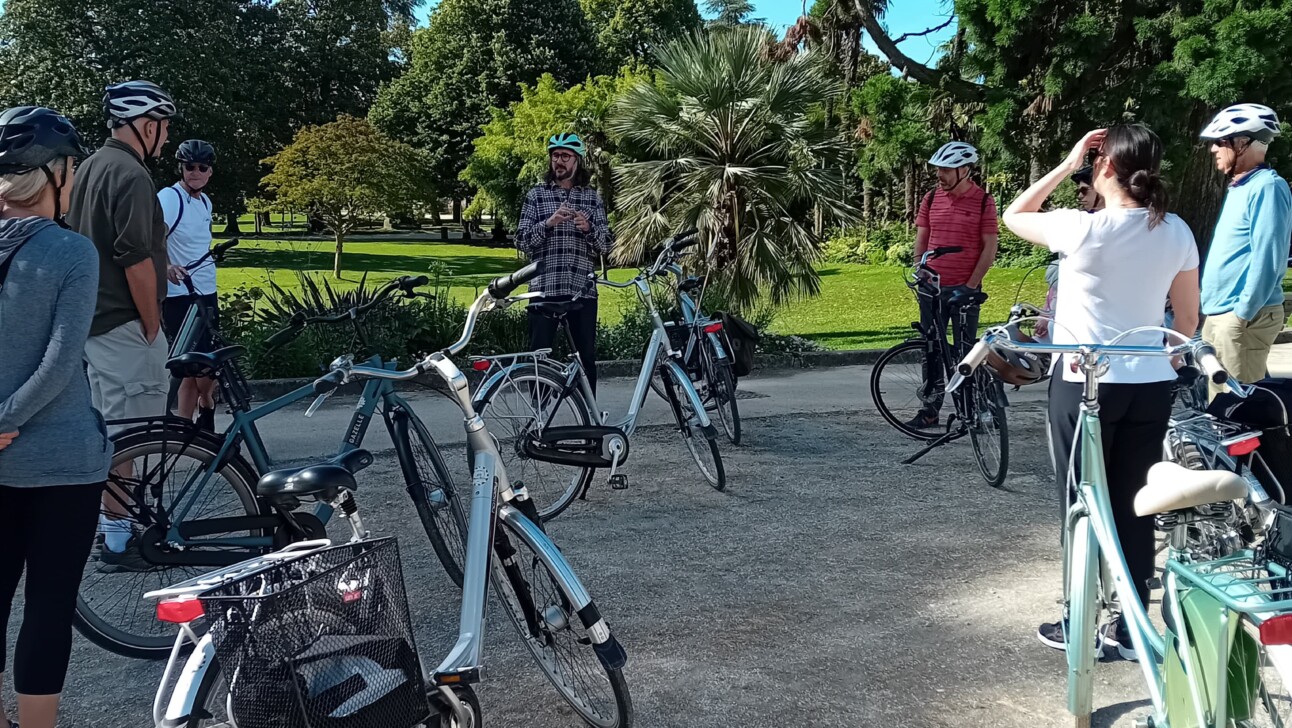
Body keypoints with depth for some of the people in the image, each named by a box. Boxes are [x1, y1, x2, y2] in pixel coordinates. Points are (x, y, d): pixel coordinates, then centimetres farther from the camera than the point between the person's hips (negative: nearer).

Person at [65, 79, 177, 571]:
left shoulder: (92, 167, 14)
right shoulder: (131, 175, -17)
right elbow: (136, 260, -22)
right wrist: (152, 327, -14)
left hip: (92, 318, 10)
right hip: (123, 325, -10)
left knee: (109, 426, 18)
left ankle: (115, 519, 29)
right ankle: (119, 540, 1)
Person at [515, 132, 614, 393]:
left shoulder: (592, 198, 10)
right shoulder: (536, 195, 7)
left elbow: (607, 245, 6)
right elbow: (522, 242, 0)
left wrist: (588, 227, -14)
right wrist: (548, 223, -16)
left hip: (582, 290, 1)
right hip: (544, 289, -1)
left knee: (586, 357, 5)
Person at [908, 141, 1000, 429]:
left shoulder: (983, 201, -6)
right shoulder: (931, 199, 6)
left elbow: (990, 248, -7)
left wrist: (969, 286, -11)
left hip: (964, 289, -4)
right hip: (932, 287, 4)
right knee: (931, 349, 8)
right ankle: (930, 410, 15)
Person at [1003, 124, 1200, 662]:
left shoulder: (1083, 229, -15)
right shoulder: (1176, 233, 0)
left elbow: (1013, 216, 2)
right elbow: (1188, 319, 7)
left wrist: (1067, 163, 2)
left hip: (1085, 384, -5)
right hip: (1152, 386, 5)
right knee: (1134, 507, 13)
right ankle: (1131, 627, 21)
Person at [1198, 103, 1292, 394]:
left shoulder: (1267, 187, -13)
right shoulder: (1240, 187, 17)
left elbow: (1267, 258, -20)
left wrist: (1243, 313, -20)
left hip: (1244, 317, -9)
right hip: (1220, 314, 9)